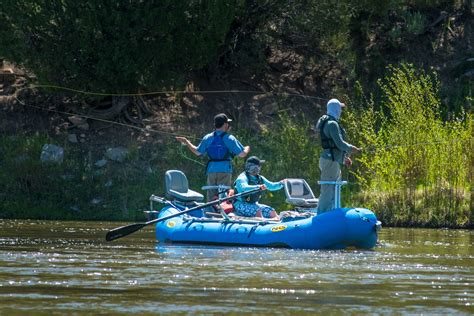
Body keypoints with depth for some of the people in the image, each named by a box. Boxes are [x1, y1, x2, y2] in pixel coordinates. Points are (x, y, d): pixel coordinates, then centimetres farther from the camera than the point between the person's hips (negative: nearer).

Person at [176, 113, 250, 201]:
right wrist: (247, 149, 19)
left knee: (211, 198, 6)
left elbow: (198, 152, 14)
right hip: (225, 171, -3)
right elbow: (242, 154, -5)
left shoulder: (207, 138, 6)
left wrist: (186, 142, 28)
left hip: (211, 171, 3)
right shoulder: (230, 138, -3)